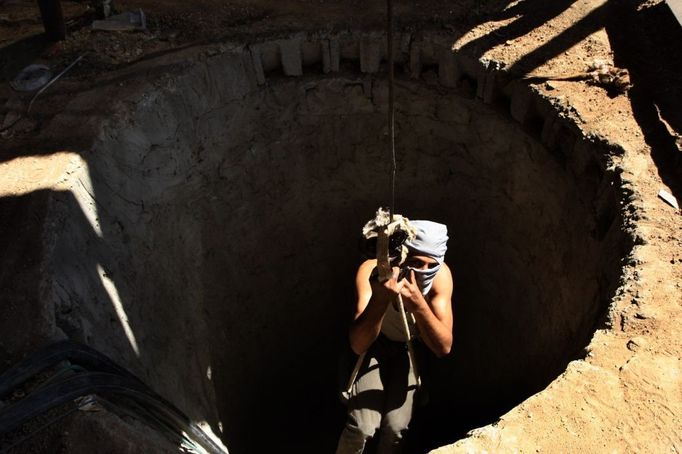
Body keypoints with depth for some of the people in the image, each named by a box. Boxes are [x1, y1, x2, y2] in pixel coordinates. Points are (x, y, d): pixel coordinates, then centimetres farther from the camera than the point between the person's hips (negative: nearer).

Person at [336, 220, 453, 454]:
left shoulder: (440, 275, -28)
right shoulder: (371, 271, -33)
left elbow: (444, 347, -31)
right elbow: (358, 345, -39)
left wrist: (419, 305, -47)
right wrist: (381, 299, -55)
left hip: (412, 346, 2)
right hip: (376, 343, -1)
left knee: (396, 428, -13)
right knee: (361, 428, -16)